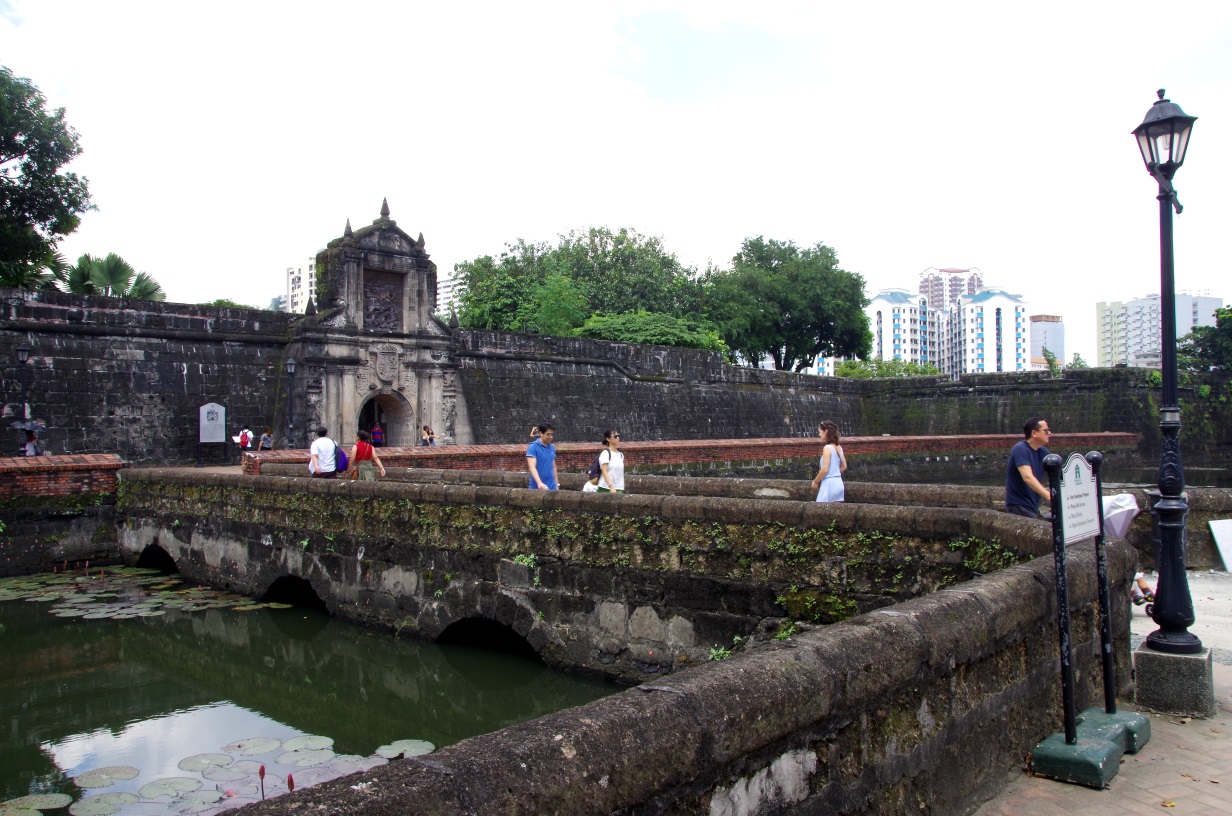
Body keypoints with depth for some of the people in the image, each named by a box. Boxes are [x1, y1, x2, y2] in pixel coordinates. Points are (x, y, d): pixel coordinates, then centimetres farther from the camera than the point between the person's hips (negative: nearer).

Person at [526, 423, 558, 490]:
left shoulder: (552, 448, 11)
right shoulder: (533, 447, -10)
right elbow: (532, 467, -21)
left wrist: (556, 484, 15)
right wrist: (539, 483, -35)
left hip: (551, 488, 6)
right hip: (537, 488, -6)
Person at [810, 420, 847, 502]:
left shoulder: (827, 448, -14)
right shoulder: (839, 447, 9)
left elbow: (825, 469, -17)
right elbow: (844, 467, 16)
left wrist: (815, 481, -5)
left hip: (829, 484, -8)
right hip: (838, 483, 8)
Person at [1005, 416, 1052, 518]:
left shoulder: (1043, 452, 9)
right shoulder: (1020, 449, -17)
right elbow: (1028, 477, -30)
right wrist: (1049, 496, -39)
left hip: (1033, 505, 9)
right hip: (1018, 505, -9)